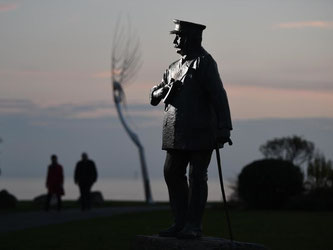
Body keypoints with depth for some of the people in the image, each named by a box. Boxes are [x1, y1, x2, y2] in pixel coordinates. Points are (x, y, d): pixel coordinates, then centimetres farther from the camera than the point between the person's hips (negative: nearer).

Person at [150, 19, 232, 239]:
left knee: (197, 176, -4)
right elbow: (154, 96, 20)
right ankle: (181, 223, 15)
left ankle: (194, 226, 0)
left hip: (200, 132, -8)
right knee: (173, 174, 7)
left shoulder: (204, 62, -6)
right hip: (177, 133, 8)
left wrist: (224, 128, -18)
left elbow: (218, 96, -12)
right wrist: (164, 90, -3)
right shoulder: (175, 66, 18)